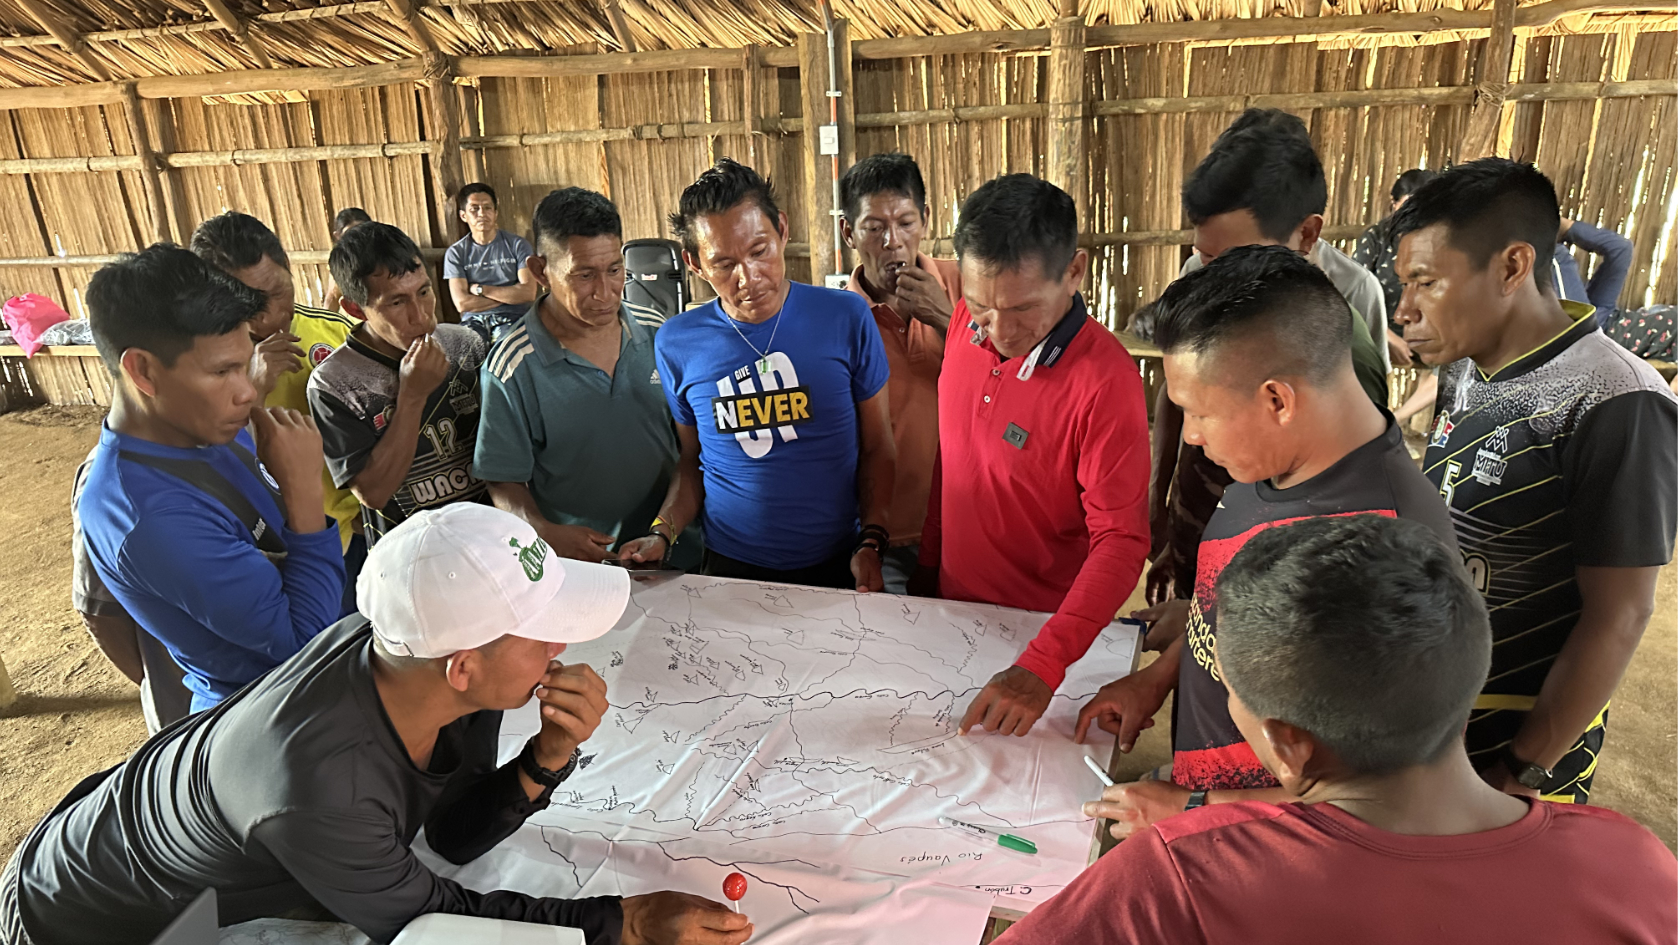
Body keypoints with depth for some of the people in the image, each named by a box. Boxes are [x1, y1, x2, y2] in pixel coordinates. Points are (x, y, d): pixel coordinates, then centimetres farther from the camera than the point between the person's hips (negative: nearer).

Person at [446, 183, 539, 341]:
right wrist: (510, 295, -4)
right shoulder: (455, 253, 8)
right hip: (474, 321, 1)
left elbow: (528, 293, -6)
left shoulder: (517, 244, 6)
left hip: (512, 318, -1)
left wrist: (479, 289, -2)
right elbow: (462, 304, -4)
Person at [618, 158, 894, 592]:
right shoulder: (677, 344, -6)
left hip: (836, 564, 0)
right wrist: (661, 534, -9)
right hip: (731, 567, 1)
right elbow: (691, 460, 5)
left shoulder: (846, 318, -10)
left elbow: (876, 446, -3)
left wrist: (871, 543, -10)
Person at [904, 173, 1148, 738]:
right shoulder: (967, 322, -8)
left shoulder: (1104, 380, -27)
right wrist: (928, 564, 10)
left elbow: (1120, 540, -25)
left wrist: (1043, 665, -35)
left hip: (1046, 627, -5)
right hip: (954, 604, 6)